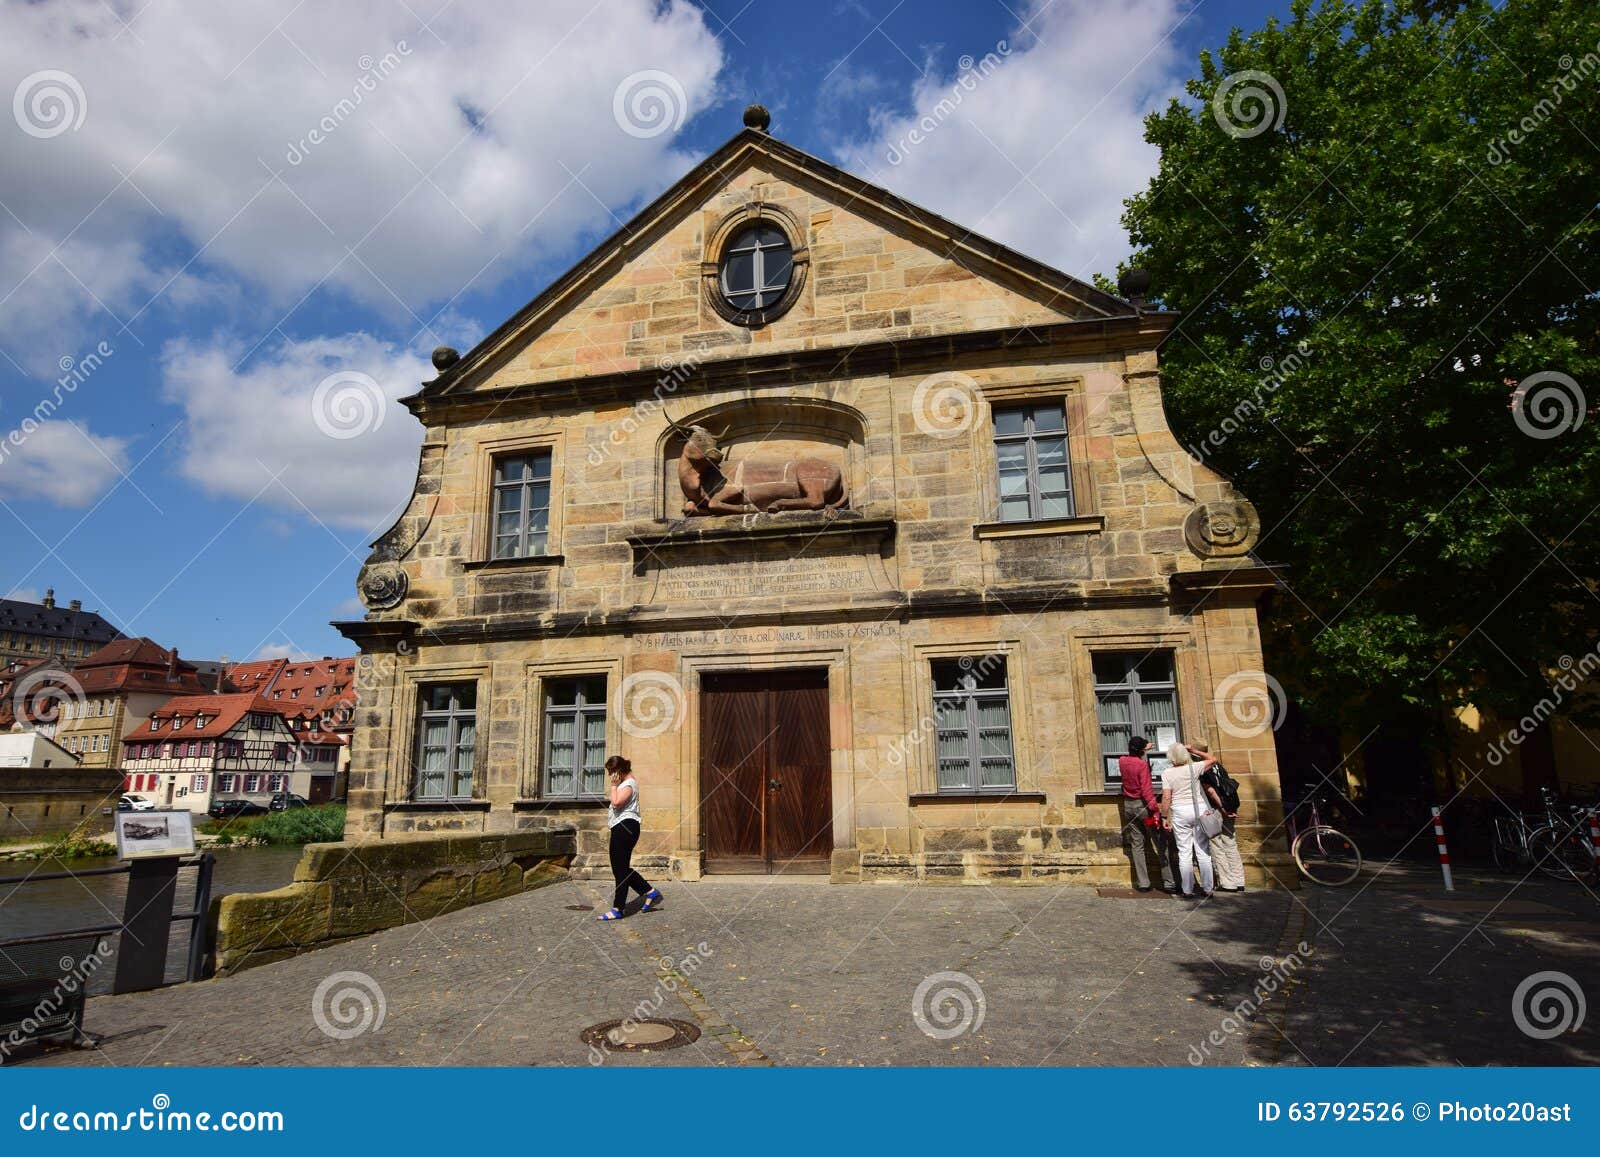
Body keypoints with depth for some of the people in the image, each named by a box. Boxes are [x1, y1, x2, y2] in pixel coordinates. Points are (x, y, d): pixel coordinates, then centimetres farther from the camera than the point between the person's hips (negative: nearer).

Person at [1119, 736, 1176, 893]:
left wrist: (1144, 748, 38)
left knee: (1136, 844, 9)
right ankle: (1168, 882, 5)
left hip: (1128, 805, 6)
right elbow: (1146, 789, -21)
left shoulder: (1122, 761, 2)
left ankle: (1143, 883, 8)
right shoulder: (1142, 764, -16)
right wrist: (1155, 809, -20)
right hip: (1143, 805, -6)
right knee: (1161, 844, 4)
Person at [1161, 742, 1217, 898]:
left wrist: (1165, 817, 0)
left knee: (1184, 852, 3)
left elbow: (1166, 798, -8)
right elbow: (1213, 759, 15)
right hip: (1200, 809, 2)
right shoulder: (1194, 768, -3)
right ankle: (1208, 889, 13)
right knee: (1203, 851, 7)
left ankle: (1188, 890, 5)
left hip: (1180, 812, -1)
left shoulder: (1167, 773, -7)